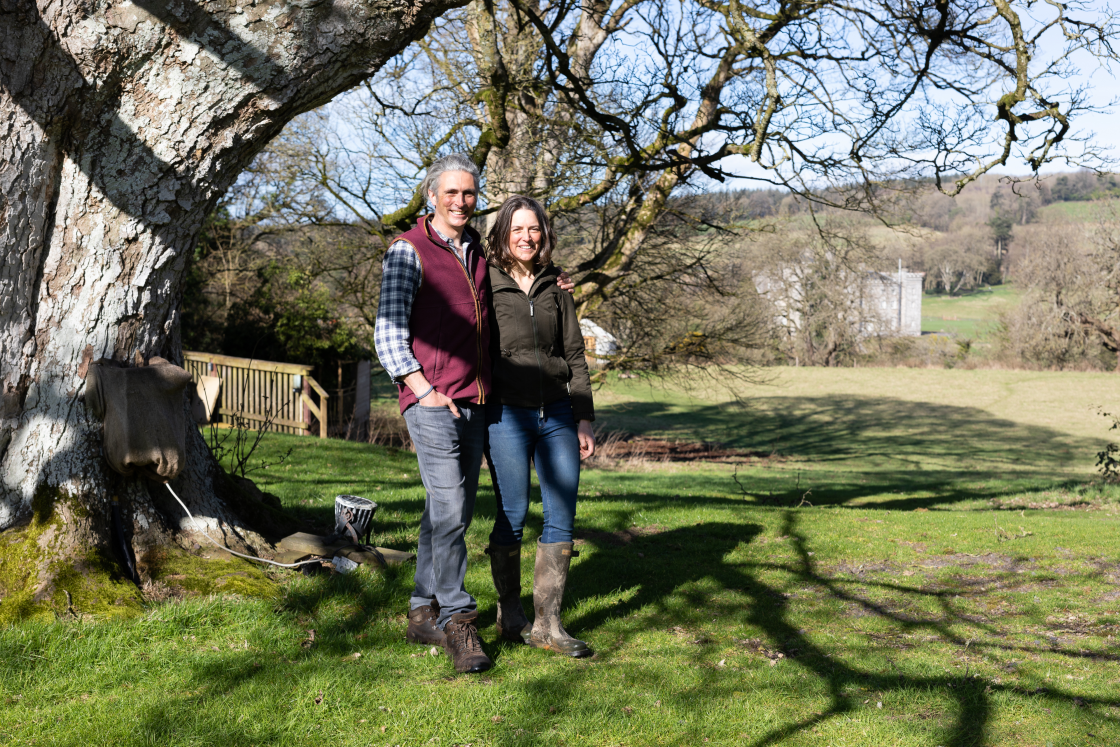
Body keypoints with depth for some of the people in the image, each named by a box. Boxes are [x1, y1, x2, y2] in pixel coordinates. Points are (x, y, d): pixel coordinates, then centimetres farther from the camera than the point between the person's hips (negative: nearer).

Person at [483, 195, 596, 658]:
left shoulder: (555, 290, 13)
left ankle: (547, 623, 7)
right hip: (506, 414, -4)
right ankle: (509, 616, 18)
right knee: (512, 516, 0)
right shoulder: (484, 287, 2)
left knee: (562, 516, 0)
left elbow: (575, 356, 14)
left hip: (556, 412, 4)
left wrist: (584, 419, 8)